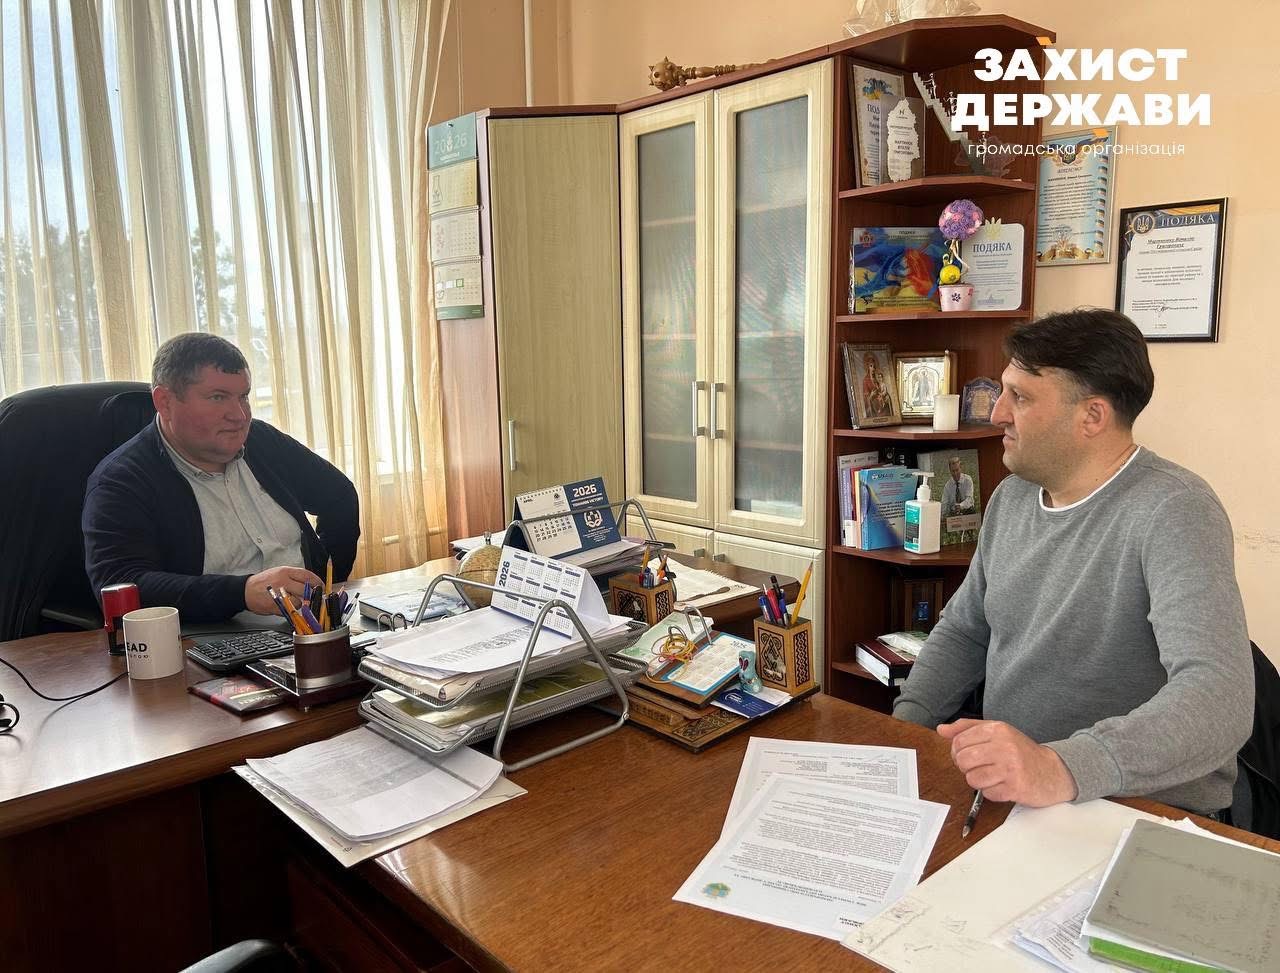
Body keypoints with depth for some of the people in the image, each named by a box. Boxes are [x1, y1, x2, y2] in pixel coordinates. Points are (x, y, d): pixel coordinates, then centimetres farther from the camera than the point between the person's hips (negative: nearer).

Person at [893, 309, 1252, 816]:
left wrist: (1061, 768, -43)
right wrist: (901, 731, -1)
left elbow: (1219, 696, -29)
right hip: (1001, 790, 6)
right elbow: (962, 631, 14)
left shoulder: (1173, 512, -17)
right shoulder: (1011, 496, 6)